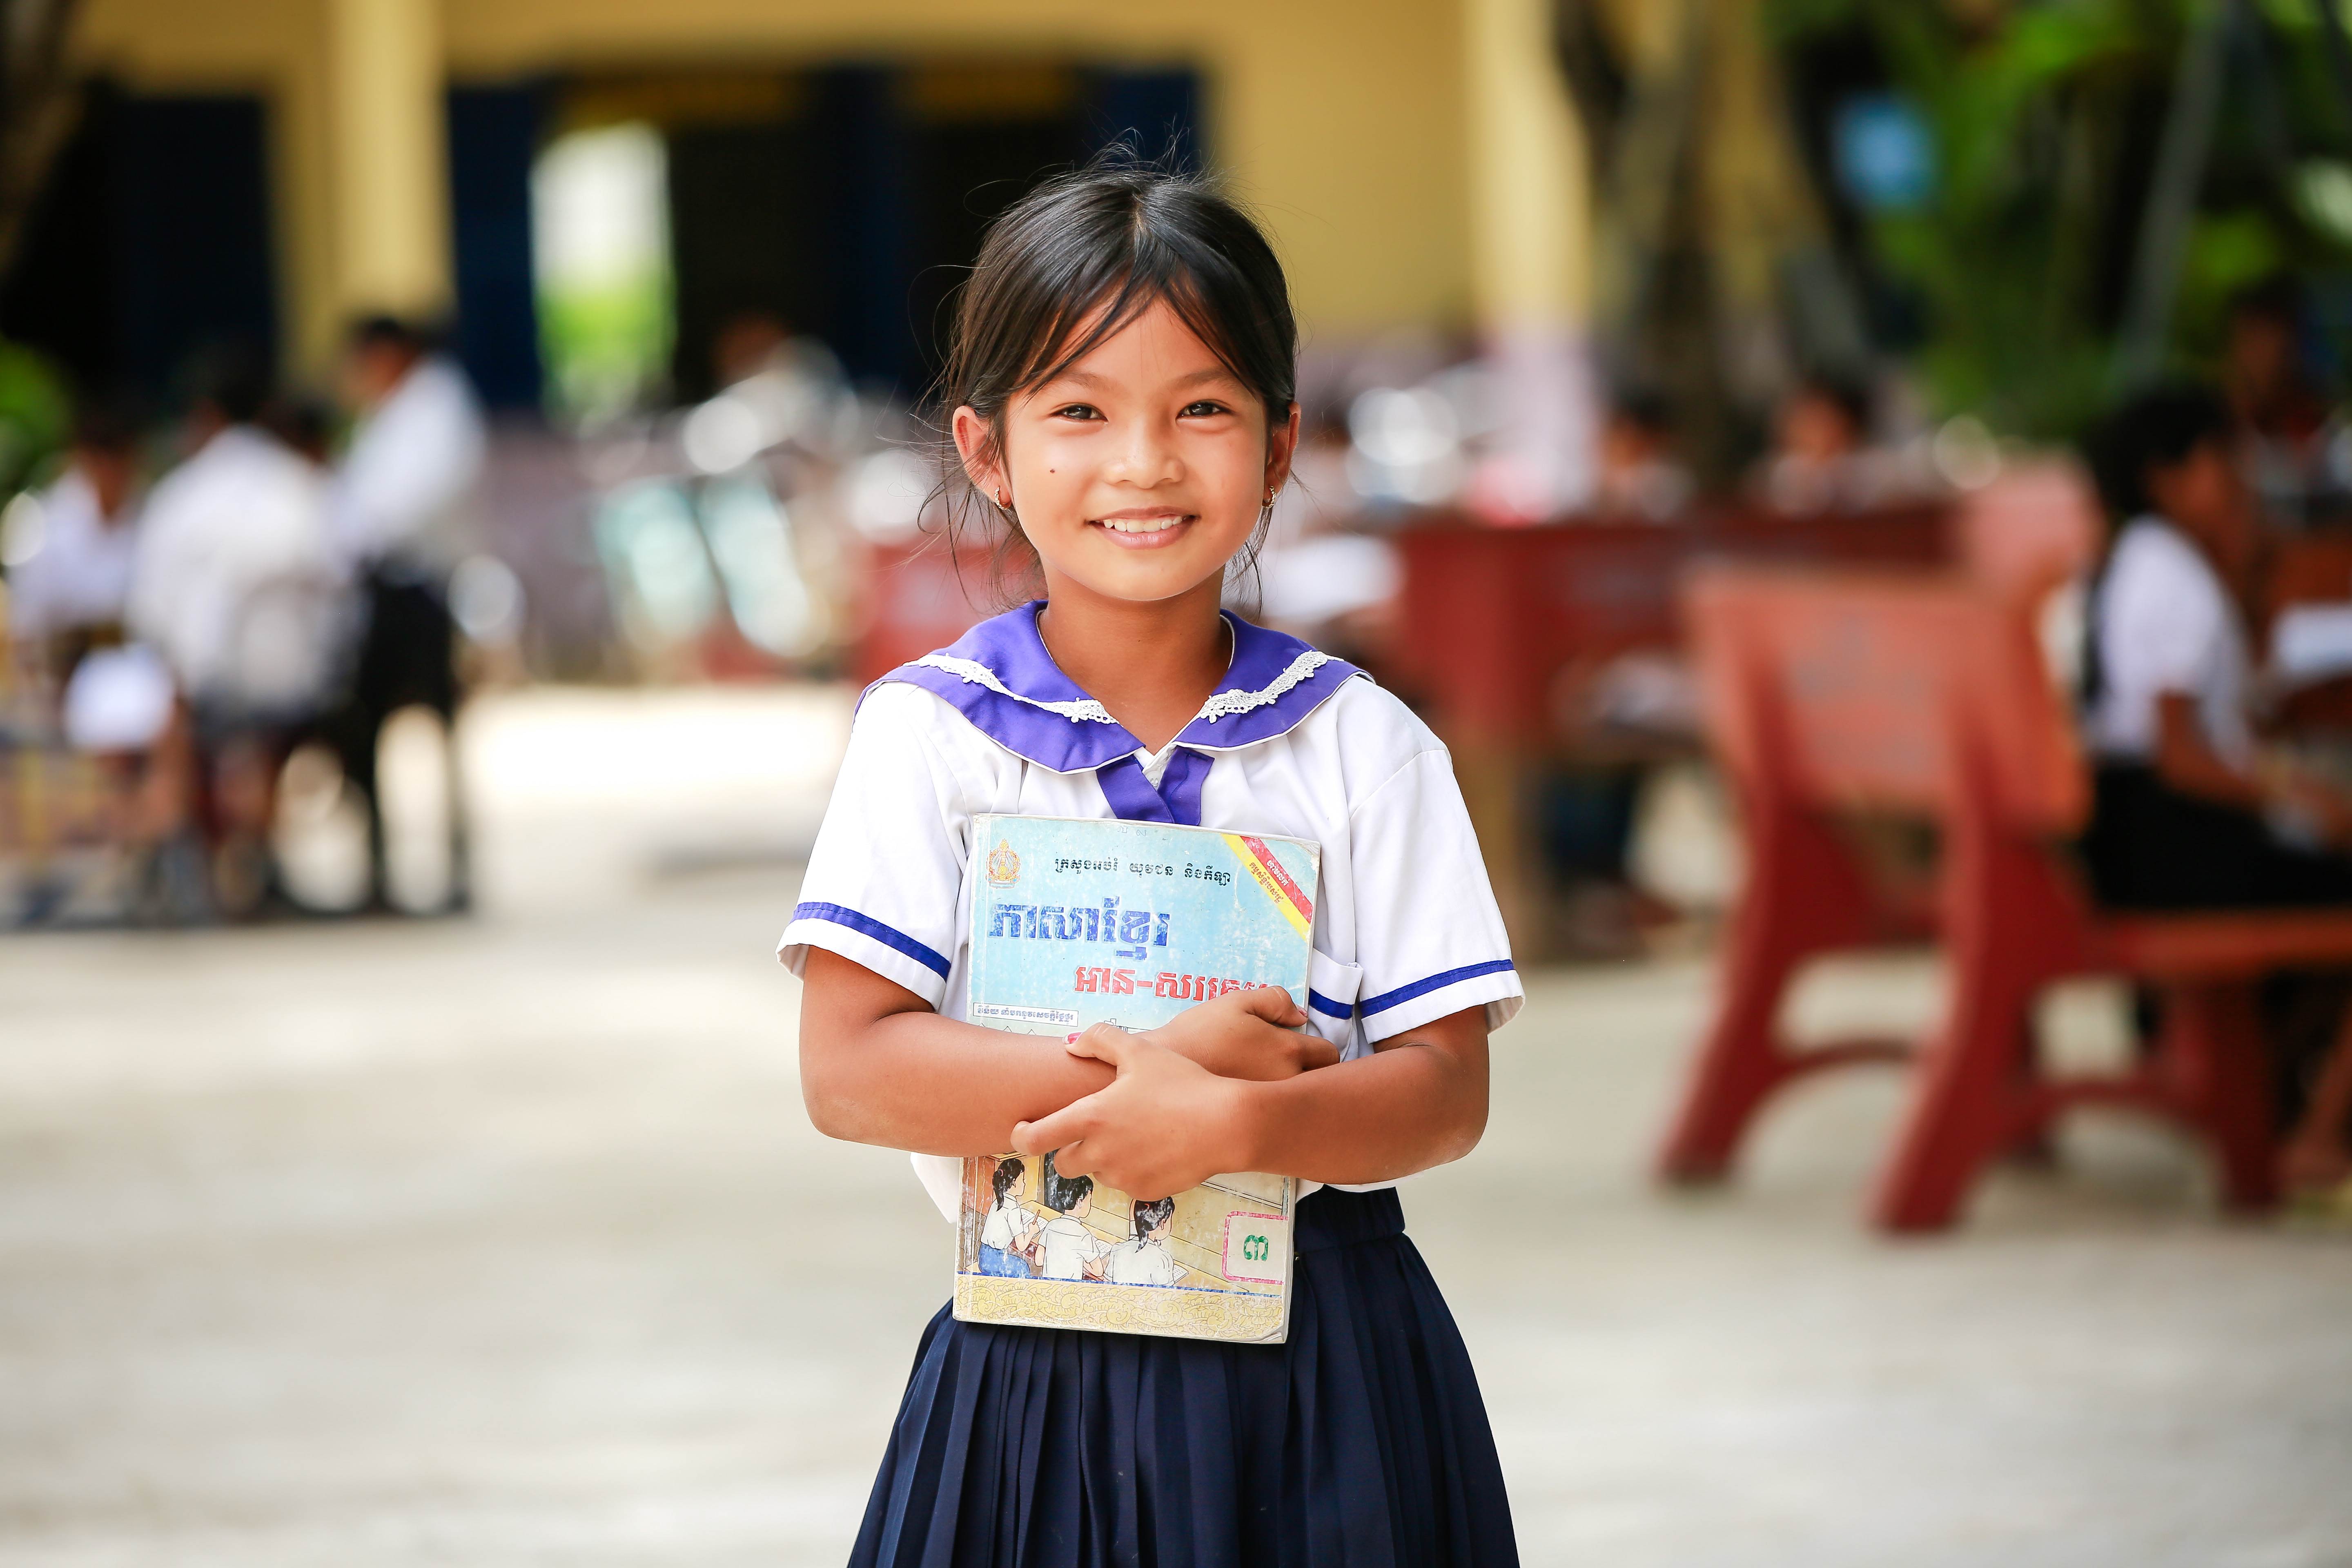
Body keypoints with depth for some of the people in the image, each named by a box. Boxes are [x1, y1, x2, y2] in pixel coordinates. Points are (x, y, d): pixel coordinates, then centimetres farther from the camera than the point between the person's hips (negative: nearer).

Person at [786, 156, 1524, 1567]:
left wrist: (1233, 1121, -22)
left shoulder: (1360, 743, 1)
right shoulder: (930, 732, -1)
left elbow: (1448, 1092, -4)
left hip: (1323, 1370, 1)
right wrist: (1143, 1068, -18)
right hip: (1040, 1379, -1)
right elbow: (848, 1068, -10)